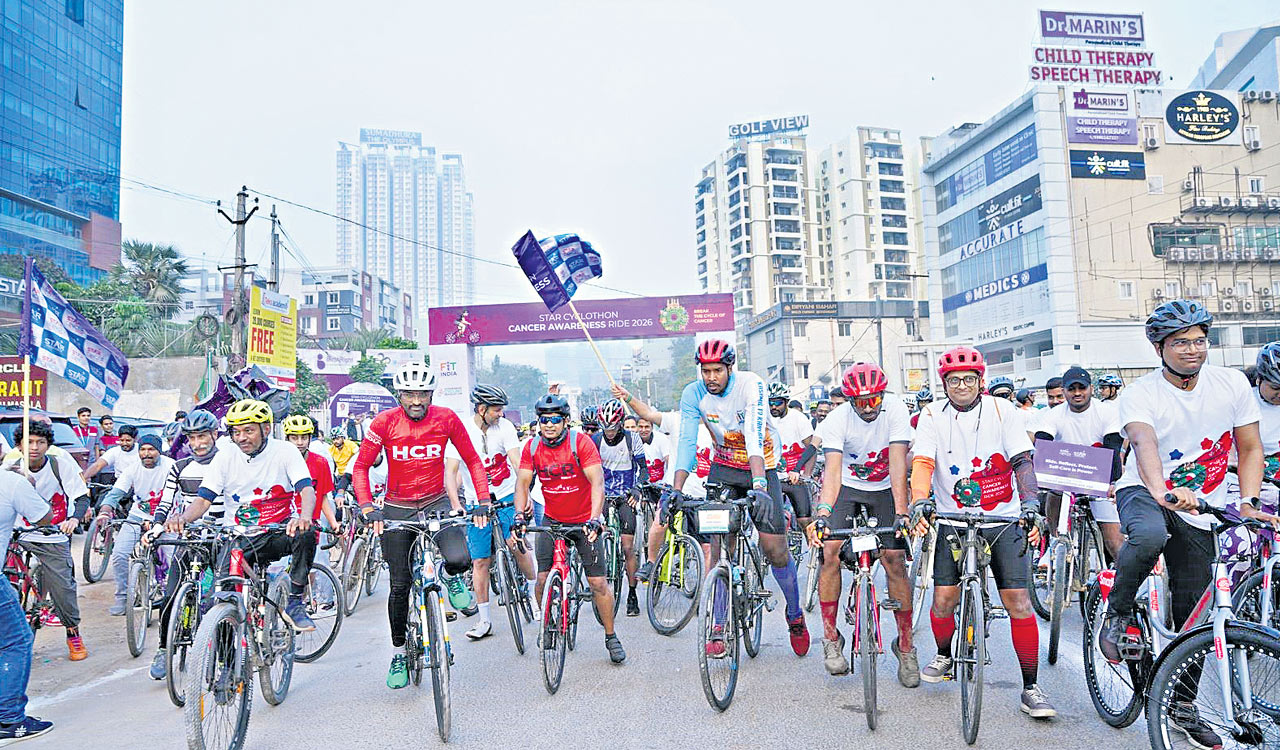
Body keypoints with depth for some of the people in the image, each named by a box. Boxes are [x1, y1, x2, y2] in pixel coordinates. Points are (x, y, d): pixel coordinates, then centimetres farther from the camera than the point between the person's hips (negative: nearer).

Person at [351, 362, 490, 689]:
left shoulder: (446, 418, -10)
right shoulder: (385, 422, -11)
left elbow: (472, 460, -1)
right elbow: (360, 467, -6)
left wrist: (484, 499, -12)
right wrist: (368, 508, -20)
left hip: (436, 502, 0)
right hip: (397, 508, 0)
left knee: (459, 559, -26)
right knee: (400, 586, 2)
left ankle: (452, 577, 13)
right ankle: (399, 653, 23)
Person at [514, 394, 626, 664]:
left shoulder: (581, 443, -17)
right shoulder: (532, 447, -5)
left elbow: (597, 482, -24)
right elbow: (522, 482, -7)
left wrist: (595, 518, -37)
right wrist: (520, 514, -24)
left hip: (586, 521, -3)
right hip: (552, 520, 3)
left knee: (598, 582, -5)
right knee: (543, 580, -6)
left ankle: (611, 637, 13)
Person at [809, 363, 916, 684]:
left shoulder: (894, 409, -21)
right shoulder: (838, 419, -22)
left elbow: (897, 462, -28)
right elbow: (833, 469, -31)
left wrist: (901, 512, -37)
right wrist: (822, 513, -46)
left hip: (886, 489, 0)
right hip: (847, 487, 0)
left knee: (895, 560, -10)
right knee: (830, 550, -20)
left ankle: (905, 647, 7)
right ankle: (831, 639, -5)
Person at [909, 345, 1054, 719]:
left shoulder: (1001, 410, -2)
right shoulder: (933, 415, -1)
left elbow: (1022, 461, -7)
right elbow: (923, 462, -11)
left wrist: (1030, 504, -22)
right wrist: (920, 502, -28)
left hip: (1003, 520, 0)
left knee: (1018, 600, -6)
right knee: (944, 599, -3)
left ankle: (1031, 689, 6)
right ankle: (945, 656, 27)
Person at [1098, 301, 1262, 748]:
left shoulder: (1232, 383, -4)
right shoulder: (1140, 394, -16)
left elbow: (1250, 449, 2)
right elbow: (1144, 444, -35)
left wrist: (1248, 503, -13)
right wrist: (1162, 492, -54)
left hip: (1200, 511, 4)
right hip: (1144, 493, -4)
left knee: (1192, 613, 6)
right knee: (1149, 536, -40)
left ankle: (1183, 704, 25)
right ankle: (1117, 614, -12)